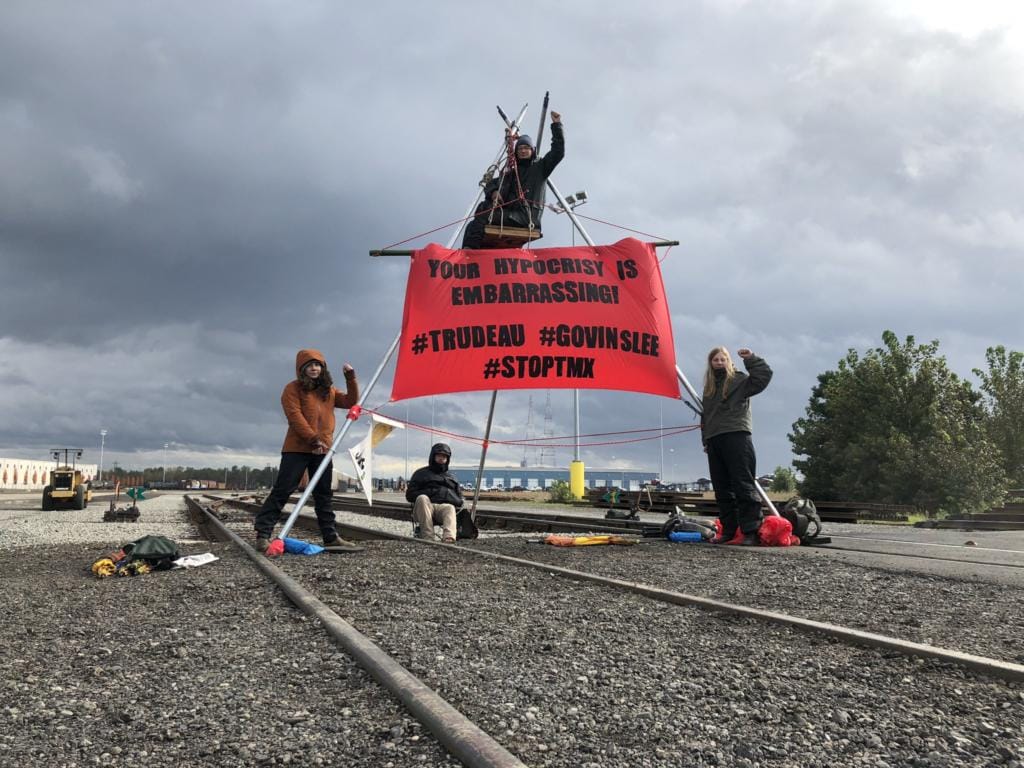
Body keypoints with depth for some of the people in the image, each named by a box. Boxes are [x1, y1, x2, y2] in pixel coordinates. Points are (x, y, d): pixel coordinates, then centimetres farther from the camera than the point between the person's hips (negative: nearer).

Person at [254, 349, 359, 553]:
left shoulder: (329, 390, 16)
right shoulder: (293, 388, -2)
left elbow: (351, 402, 13)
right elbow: (295, 416, -13)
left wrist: (350, 377, 1)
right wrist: (313, 439, -21)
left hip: (323, 450, 6)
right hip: (297, 448, -5)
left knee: (323, 494, 9)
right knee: (282, 490, -8)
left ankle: (330, 536, 13)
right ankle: (263, 534, -5)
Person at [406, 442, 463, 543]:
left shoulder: (451, 477, 33)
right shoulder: (421, 473, 24)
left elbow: (459, 500, 32)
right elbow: (409, 495, 14)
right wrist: (428, 493, -1)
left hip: (446, 506, 1)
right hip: (425, 506, -1)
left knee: (450, 508, -36)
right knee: (422, 498, -37)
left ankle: (449, 538, -64)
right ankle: (427, 538, -47)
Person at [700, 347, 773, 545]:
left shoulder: (739, 380, 5)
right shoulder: (709, 387, 22)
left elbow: (764, 376, -11)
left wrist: (751, 358, -9)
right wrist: (705, 440, 19)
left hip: (736, 437, -6)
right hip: (714, 441, 7)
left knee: (744, 486, -10)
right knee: (722, 490, 6)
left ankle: (751, 531, -11)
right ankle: (728, 530, 11)